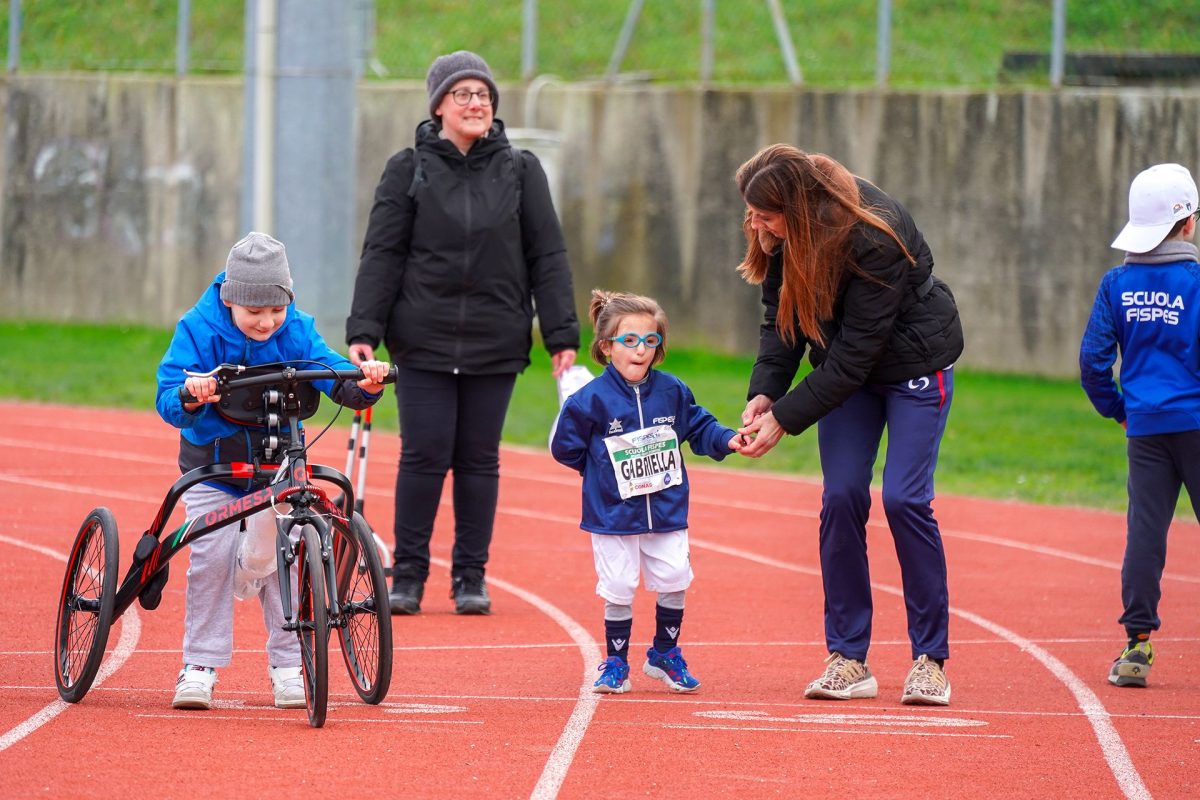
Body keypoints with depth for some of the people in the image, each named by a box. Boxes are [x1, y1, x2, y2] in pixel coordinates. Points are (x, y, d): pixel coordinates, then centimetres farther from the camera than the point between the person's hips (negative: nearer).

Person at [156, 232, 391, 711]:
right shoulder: (199, 330, -16)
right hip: (212, 466, -1)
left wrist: (365, 384, -39)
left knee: (278, 556, -12)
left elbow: (334, 379, -15)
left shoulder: (296, 332, -9)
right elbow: (168, 399, -23)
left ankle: (286, 665, 5)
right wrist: (190, 396, -47)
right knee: (211, 557, -12)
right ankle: (199, 666, -3)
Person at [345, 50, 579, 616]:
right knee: (424, 456, -3)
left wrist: (562, 336, 0)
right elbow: (381, 255, 1)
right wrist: (364, 331, -8)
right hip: (423, 342, -1)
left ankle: (471, 576, 14)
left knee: (480, 460, 5)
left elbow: (548, 258, 6)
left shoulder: (520, 171, 5)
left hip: (495, 346, 1)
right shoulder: (408, 170, 2)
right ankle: (408, 574, 7)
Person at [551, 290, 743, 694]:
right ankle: (616, 664, 15)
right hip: (614, 516, -3)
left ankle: (664, 654, 25)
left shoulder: (671, 391, -2)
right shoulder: (592, 399, -14)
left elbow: (698, 427, 10)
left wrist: (726, 439, -6)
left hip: (667, 510, 3)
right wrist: (603, 469, -3)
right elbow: (565, 448, -5)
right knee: (618, 591, 0)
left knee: (673, 582, 5)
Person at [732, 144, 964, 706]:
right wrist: (764, 392, -20)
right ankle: (848, 659, 0)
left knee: (904, 499, -13)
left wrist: (786, 418, -28)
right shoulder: (781, 236, -15)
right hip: (847, 365, 6)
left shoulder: (871, 239, -34)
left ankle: (930, 659, -4)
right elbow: (782, 320, -4)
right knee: (841, 497, -5)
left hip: (913, 360, -6)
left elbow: (854, 354, -30)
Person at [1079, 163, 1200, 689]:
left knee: (1145, 530, 3)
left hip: (1144, 428, 3)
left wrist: (1115, 407, 15)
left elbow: (1093, 358, 2)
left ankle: (1137, 642, -1)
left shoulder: (1116, 285, 3)